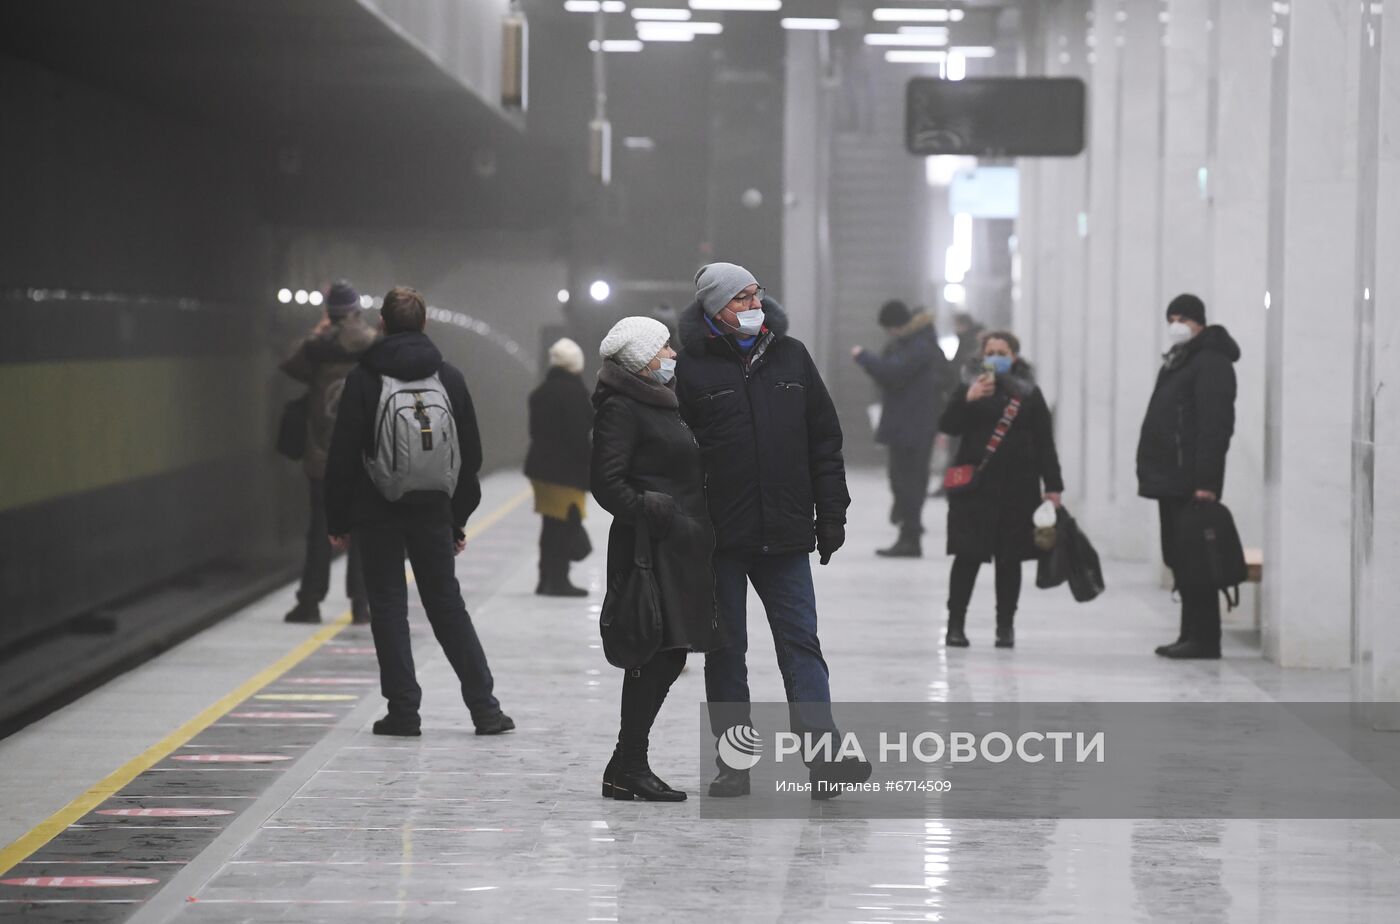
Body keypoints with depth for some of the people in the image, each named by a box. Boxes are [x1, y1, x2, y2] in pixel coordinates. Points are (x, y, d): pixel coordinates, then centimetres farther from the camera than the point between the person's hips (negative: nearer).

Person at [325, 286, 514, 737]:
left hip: (378, 512, -3)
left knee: (388, 605, 4)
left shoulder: (363, 378, -7)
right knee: (447, 604, 10)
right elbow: (471, 454, 8)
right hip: (433, 512, 3)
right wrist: (459, 518, 15)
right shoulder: (449, 378, 4)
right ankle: (485, 708, 8)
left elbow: (344, 455, -7)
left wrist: (338, 519, 1)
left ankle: (403, 709, 1)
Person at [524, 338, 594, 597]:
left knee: (550, 526, 14)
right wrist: (586, 467, -12)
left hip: (541, 466, 8)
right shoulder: (574, 392, -13)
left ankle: (547, 579, 17)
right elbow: (579, 433, -17)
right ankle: (558, 580, -8)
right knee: (567, 525, -5)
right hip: (566, 470, -8)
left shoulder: (540, 393, 13)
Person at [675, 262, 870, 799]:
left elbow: (825, 440, 13)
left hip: (785, 534, 3)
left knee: (801, 643, -2)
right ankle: (734, 765, 12)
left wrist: (831, 513, 8)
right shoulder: (693, 369, -3)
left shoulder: (790, 357, 10)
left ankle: (826, 759, -7)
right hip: (720, 535, -2)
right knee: (725, 652, 6)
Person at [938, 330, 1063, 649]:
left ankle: (1006, 625, 13)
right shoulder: (968, 388, 5)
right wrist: (968, 400, -23)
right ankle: (956, 623, 4)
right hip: (975, 485, -1)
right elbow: (948, 426, -7)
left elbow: (1044, 442, 7)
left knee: (1009, 558, 6)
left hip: (1017, 487, 1)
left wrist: (1052, 486, 3)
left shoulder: (1029, 394, 6)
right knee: (968, 556, -3)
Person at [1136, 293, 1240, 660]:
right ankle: (1192, 634, 14)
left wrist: (1206, 481, -24)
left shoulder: (1211, 362, -10)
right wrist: (1152, 472, 19)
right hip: (1171, 479, 10)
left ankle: (1203, 638, -7)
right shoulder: (1177, 361, 22)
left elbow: (1214, 425, -19)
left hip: (1191, 482, -10)